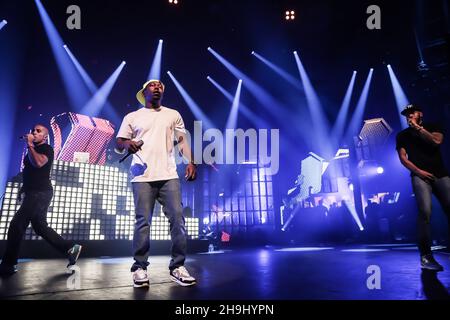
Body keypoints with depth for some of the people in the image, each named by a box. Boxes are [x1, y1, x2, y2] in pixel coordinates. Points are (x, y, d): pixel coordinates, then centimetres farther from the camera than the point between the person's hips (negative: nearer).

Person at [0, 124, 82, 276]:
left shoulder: (47, 149, -5)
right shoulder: (33, 150, 20)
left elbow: (38, 163, -26)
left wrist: (29, 145, -17)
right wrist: (23, 188, 19)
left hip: (40, 193, -9)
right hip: (34, 193, 10)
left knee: (16, 225, -11)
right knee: (40, 227, 10)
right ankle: (70, 248, 14)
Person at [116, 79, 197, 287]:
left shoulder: (173, 115, 19)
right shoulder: (132, 117, 15)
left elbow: (182, 140, 15)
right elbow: (118, 144, 12)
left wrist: (191, 162, 0)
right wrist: (127, 144, -13)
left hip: (169, 176, 2)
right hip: (142, 177, -1)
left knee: (178, 218, -5)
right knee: (143, 222, -4)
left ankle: (177, 267, 5)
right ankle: (140, 268, 7)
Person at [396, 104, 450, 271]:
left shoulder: (433, 127, 16)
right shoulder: (402, 135, 14)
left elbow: (436, 141, -5)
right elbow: (403, 158, 5)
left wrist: (418, 127, -1)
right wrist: (419, 171, -7)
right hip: (420, 176, -2)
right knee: (425, 212, -18)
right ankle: (426, 256, -17)